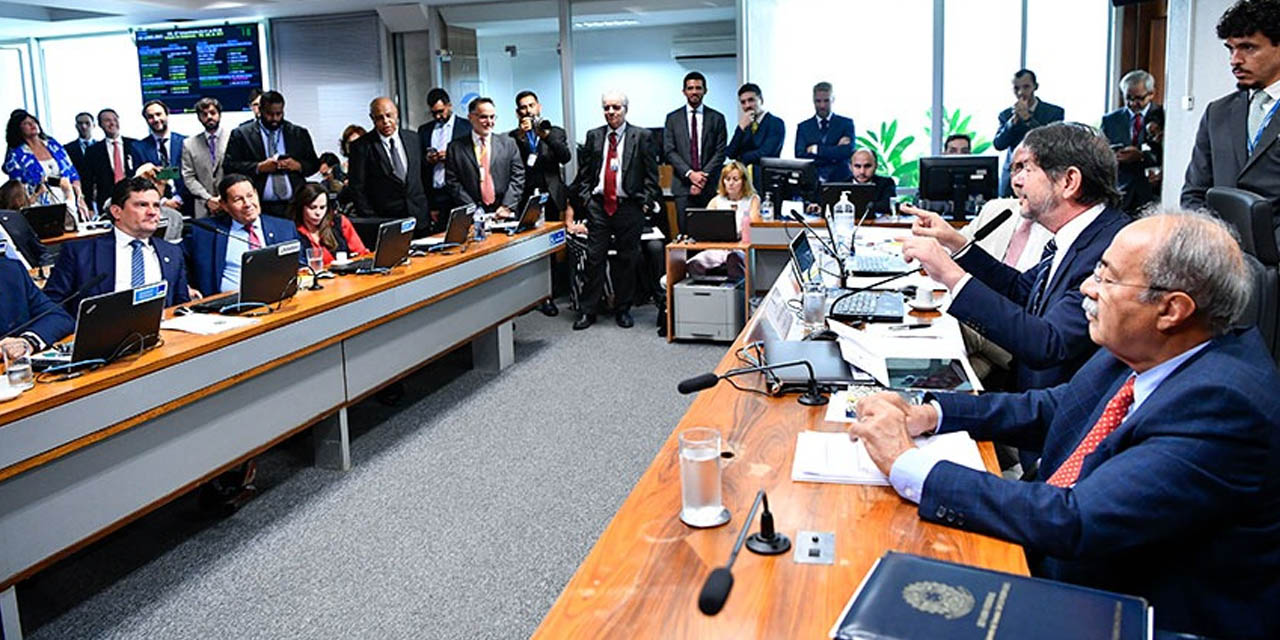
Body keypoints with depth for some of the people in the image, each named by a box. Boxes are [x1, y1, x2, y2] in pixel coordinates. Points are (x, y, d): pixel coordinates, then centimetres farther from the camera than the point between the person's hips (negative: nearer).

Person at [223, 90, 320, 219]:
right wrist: (259, 167, -11)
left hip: (294, 206, 2)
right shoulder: (241, 134, 7)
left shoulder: (299, 134, 14)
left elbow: (314, 164, 16)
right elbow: (228, 166, 1)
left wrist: (297, 165, -5)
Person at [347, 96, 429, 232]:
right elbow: (357, 188, -3)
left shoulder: (412, 139, 11)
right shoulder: (362, 146, -3)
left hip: (420, 220, 4)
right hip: (386, 222, -4)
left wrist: (430, 210, 10)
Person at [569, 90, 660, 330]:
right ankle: (588, 310, 10)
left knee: (627, 259, 6)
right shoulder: (594, 136, 10)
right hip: (598, 205, 2)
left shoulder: (641, 136, 2)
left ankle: (623, 309, 18)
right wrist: (586, 197, 4)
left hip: (628, 206, -2)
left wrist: (645, 201, -6)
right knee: (594, 258, 2)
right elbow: (584, 172, 13)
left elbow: (651, 173, 1)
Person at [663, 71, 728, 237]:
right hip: (683, 186, 0)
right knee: (685, 233, -3)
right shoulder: (673, 118, 10)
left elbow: (720, 152, 3)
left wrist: (704, 176, -9)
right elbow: (669, 151, 2)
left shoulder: (717, 118, 9)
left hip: (710, 186, 0)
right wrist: (690, 174, -10)